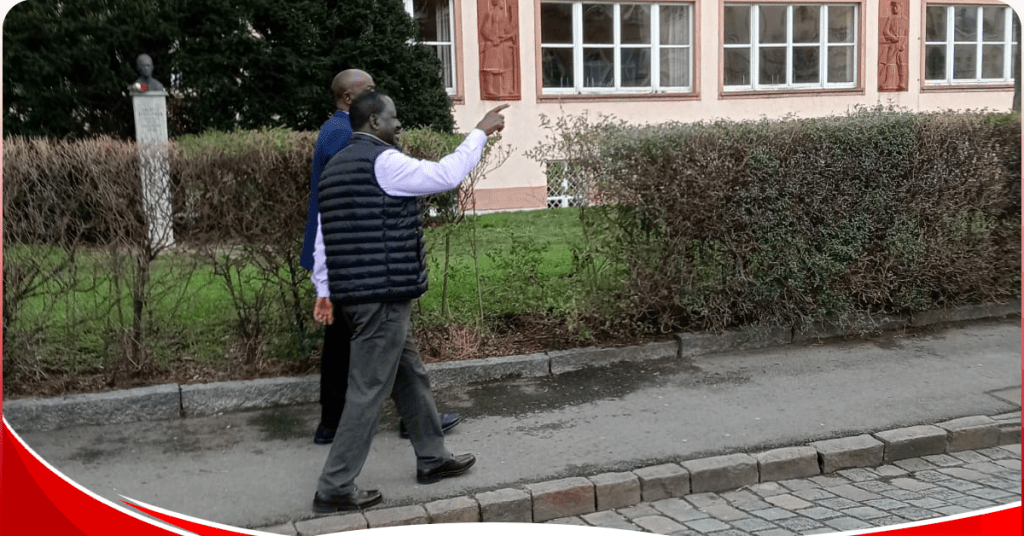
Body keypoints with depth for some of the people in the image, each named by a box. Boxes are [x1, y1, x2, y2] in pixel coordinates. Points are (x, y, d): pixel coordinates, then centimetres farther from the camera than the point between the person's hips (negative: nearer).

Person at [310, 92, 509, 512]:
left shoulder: (334, 168, 16)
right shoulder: (383, 161, -13)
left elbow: (323, 237, 16)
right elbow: (446, 175, -11)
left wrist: (325, 291, 18)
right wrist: (480, 133, 1)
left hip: (352, 293, 10)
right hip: (383, 296, -10)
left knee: (411, 376, 20)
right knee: (368, 392, -3)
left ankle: (433, 458, 32)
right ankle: (335, 489, 3)